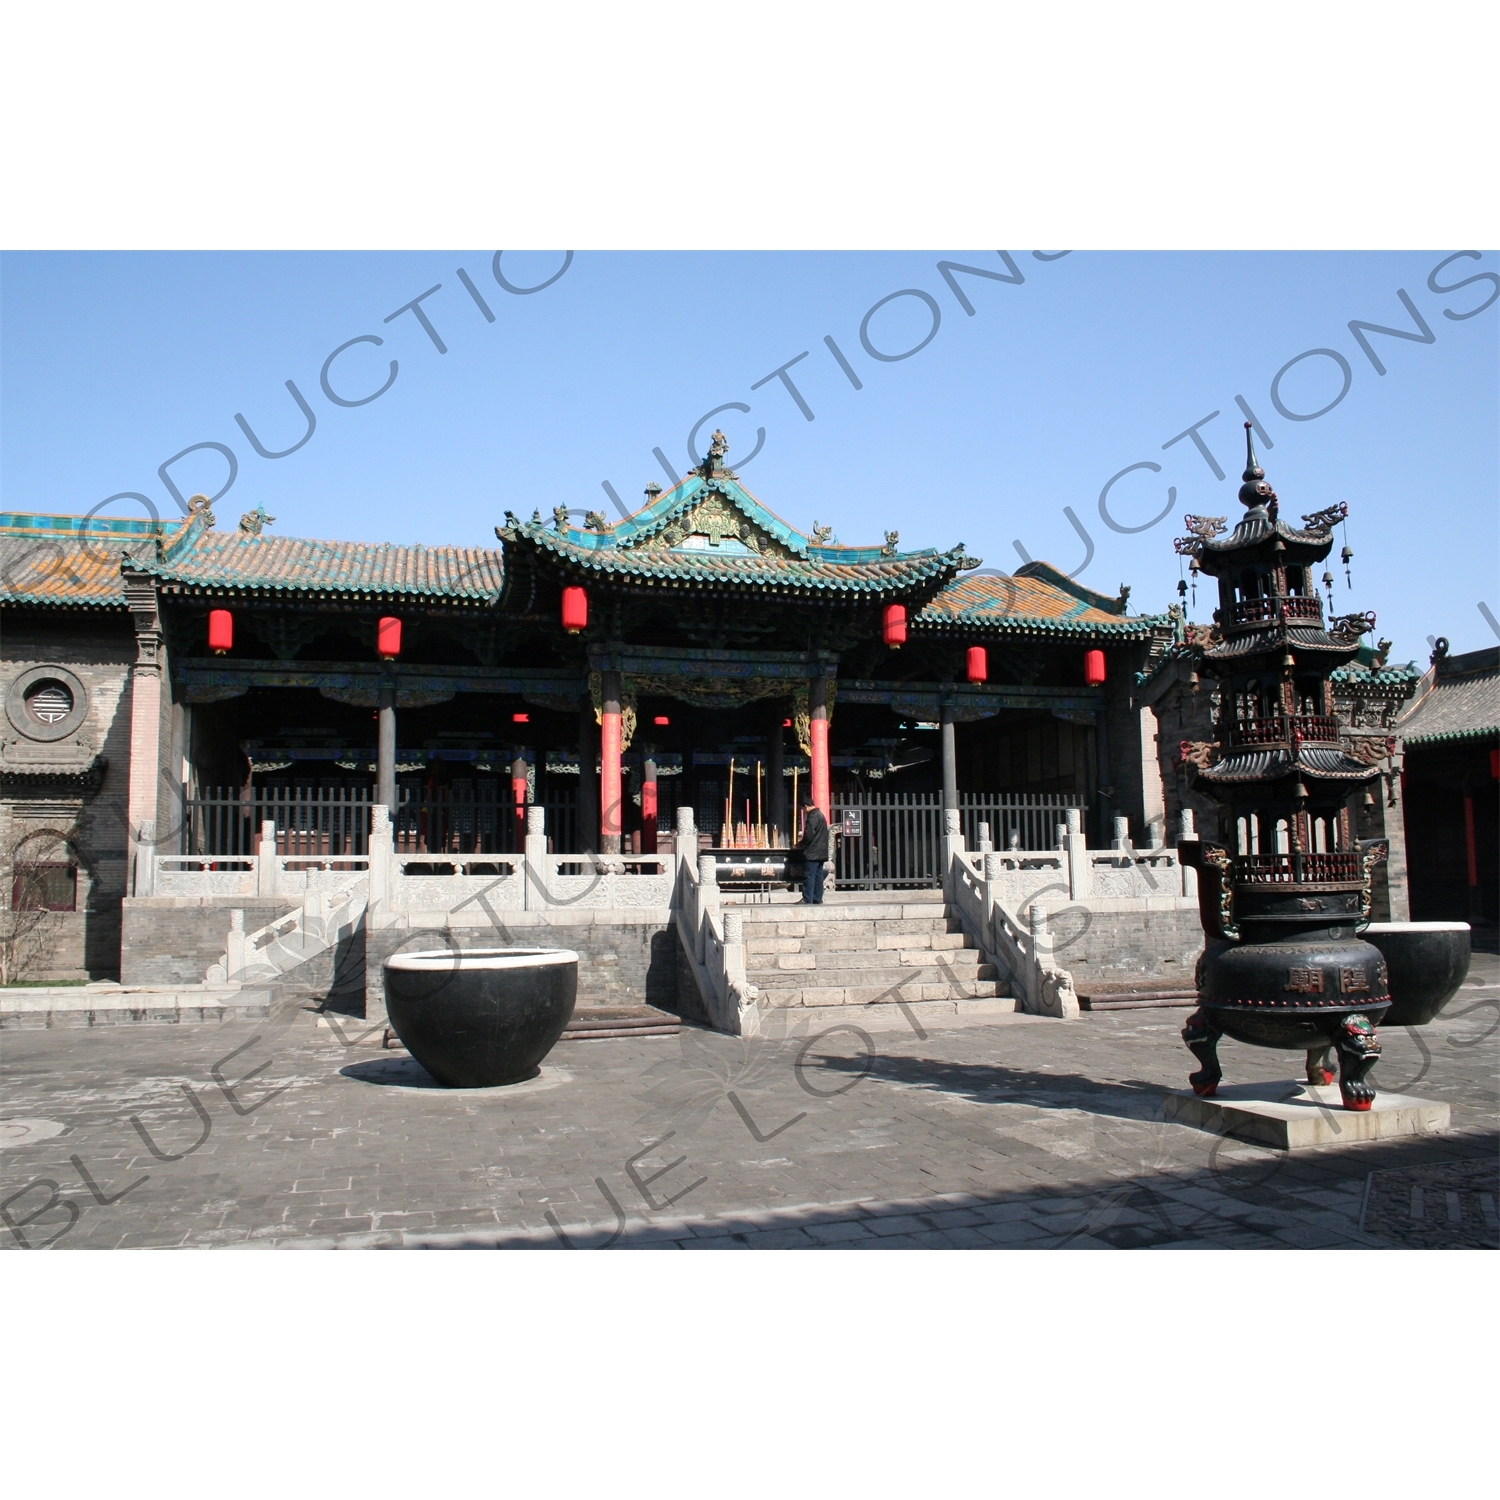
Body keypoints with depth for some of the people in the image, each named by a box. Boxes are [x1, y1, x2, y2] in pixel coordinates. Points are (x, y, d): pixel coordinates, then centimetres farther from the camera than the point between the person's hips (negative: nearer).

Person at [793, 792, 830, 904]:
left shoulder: (812, 816, -13)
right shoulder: (820, 814, 18)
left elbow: (809, 835, -19)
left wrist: (799, 845, -4)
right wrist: (802, 843, 22)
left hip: (812, 853, -10)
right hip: (821, 852, 10)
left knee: (809, 876, -8)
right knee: (818, 876, 9)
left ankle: (807, 900, -9)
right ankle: (817, 899, 10)